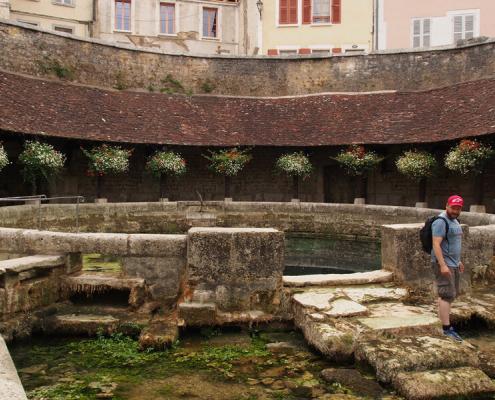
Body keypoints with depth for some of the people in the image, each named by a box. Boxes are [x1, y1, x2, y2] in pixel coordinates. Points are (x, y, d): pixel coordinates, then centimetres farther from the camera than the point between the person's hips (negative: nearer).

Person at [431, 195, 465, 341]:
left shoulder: (454, 221, 14)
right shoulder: (441, 222, -16)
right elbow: (436, 244, -22)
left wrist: (458, 261, 22)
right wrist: (443, 265, -27)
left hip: (453, 263, 10)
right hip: (444, 264, -10)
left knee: (450, 294, 14)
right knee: (447, 295, -10)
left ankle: (442, 318, 24)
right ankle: (447, 329, -9)